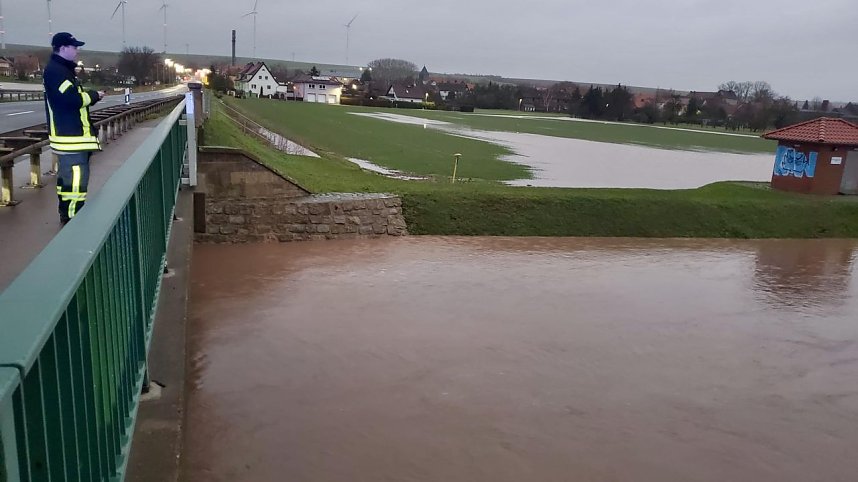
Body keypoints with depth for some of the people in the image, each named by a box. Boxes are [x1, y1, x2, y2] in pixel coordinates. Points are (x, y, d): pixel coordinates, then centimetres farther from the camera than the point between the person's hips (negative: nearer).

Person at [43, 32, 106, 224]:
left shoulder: (63, 70, 18)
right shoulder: (55, 71, -15)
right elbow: (73, 100, -24)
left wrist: (91, 96, 4)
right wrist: (93, 95, -9)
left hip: (70, 133, 11)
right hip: (70, 135, -11)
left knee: (66, 174, 17)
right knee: (76, 177, -11)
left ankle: (67, 213, 26)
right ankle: (73, 218, -8)